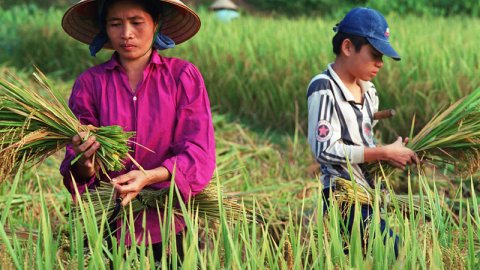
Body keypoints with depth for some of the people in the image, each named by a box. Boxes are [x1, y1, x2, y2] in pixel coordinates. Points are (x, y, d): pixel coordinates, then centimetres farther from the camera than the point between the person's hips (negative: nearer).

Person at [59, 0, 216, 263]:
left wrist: (148, 177, -23)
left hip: (170, 225, -1)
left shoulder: (183, 76, 0)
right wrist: (84, 165, -22)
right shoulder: (89, 83, 4)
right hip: (108, 227, 1)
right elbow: (77, 176, 2)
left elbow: (198, 155, -6)